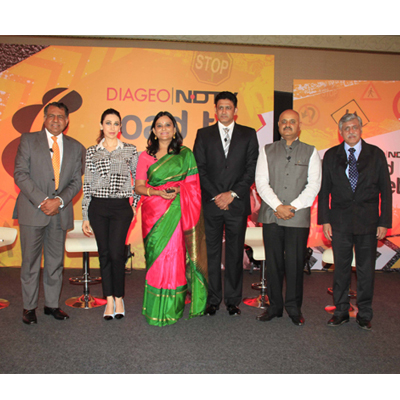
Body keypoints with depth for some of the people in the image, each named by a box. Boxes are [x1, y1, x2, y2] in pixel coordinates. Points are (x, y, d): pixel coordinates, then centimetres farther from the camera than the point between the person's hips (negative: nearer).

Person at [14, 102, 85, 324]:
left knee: (56, 262, 10)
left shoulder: (76, 148, 10)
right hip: (32, 210, -2)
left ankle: (52, 304, 23)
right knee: (30, 261, 5)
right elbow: (20, 174, -4)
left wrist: (60, 201, -11)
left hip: (60, 212, 2)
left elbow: (77, 181, 6)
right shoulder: (29, 140, 4)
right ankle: (29, 307, 18)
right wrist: (41, 201, -14)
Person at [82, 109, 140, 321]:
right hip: (98, 207, 2)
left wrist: (135, 205, 5)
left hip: (121, 207, -1)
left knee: (116, 253, -6)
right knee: (104, 253, 5)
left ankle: (118, 298, 13)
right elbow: (87, 185, 7)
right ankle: (109, 300, 16)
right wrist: (85, 217, 5)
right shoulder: (92, 151, 7)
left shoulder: (130, 150, 5)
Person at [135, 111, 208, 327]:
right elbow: (138, 187, 4)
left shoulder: (186, 154, 8)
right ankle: (155, 308, 12)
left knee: (174, 255, -5)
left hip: (177, 212, -1)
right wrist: (159, 192, -11)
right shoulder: (146, 156, 8)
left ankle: (171, 307, 9)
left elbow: (193, 185, 8)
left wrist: (178, 190, -9)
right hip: (154, 212, 1)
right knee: (156, 255, 1)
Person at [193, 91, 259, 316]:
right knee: (211, 253, 5)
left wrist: (233, 193, -9)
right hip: (210, 204, 1)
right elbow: (200, 169, 3)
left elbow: (252, 169, 1)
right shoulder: (204, 134, 9)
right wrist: (216, 195, -7)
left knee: (235, 253, 6)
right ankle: (213, 300, 16)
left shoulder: (248, 135, 8)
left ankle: (233, 300, 18)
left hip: (237, 204, 0)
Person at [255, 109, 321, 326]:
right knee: (273, 263, 5)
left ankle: (294, 308, 15)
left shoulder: (311, 152, 10)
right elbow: (261, 182, 2)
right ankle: (274, 306, 18)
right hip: (271, 216, 1)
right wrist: (278, 206, -11)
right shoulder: (267, 151, 12)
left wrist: (292, 207, -9)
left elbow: (314, 185, 2)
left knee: (295, 263, 0)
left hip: (298, 217, -1)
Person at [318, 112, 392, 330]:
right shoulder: (331, 156, 6)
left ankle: (364, 314, 20)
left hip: (368, 222, 0)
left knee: (366, 269, 6)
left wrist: (384, 222, -3)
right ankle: (341, 311, 21)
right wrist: (325, 220, -2)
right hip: (340, 221, 1)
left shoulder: (376, 154, 4)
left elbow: (385, 190, 3)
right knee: (341, 268, 7)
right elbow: (324, 190, 5)